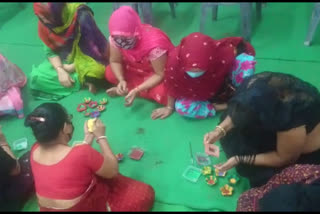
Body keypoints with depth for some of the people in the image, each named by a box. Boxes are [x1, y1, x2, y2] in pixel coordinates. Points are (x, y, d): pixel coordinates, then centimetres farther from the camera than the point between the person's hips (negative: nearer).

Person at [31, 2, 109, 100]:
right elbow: (50, 51, -2)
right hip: (62, 60, 6)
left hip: (84, 60, -5)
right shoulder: (44, 24, -9)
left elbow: (92, 49, -19)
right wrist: (60, 70, -20)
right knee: (36, 76, -18)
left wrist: (73, 67, -16)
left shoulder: (82, 17, -25)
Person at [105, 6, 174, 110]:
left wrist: (137, 90, -35)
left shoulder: (154, 44, -39)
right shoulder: (115, 38, -23)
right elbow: (115, 61, -9)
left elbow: (160, 75, -28)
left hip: (162, 72, -4)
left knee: (163, 93, -33)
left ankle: (128, 89, -10)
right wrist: (121, 80, -27)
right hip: (136, 68, 4)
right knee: (109, 73, -13)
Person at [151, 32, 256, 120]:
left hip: (224, 86, -1)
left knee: (246, 61, -28)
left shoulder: (223, 55, -39)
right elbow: (172, 87, -18)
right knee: (181, 107, -27)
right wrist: (169, 107, -3)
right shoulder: (175, 59, -35)